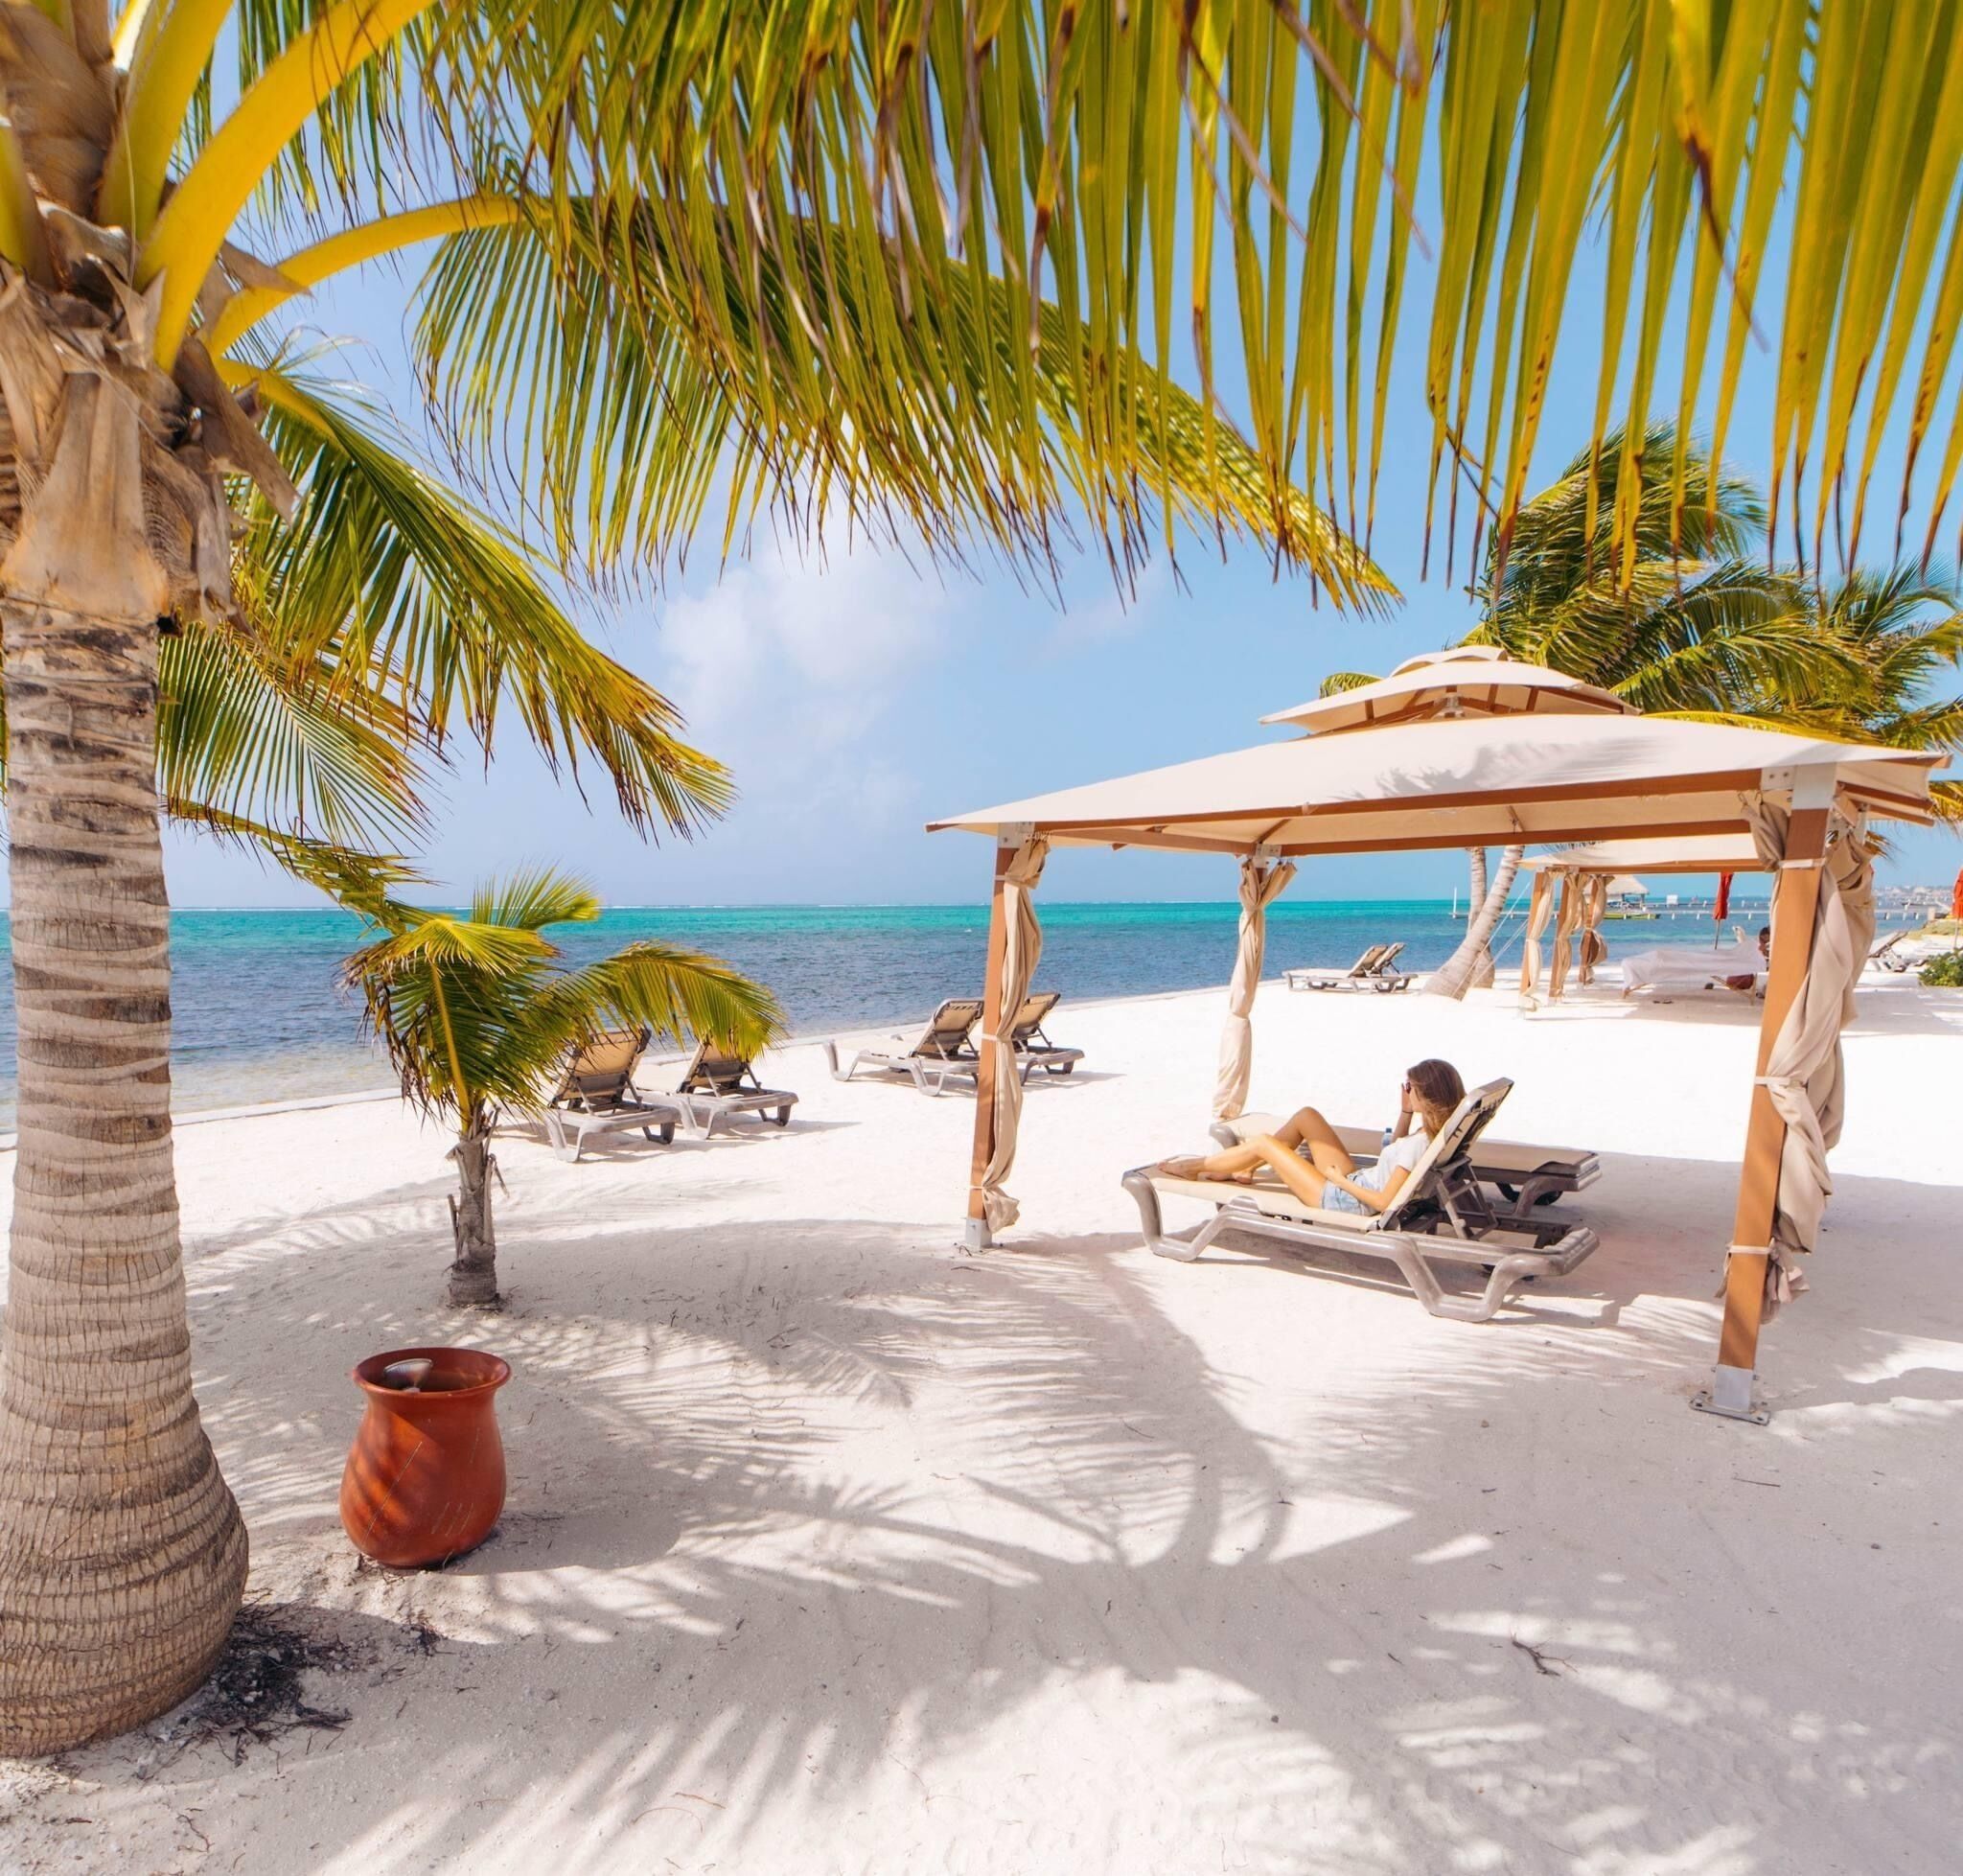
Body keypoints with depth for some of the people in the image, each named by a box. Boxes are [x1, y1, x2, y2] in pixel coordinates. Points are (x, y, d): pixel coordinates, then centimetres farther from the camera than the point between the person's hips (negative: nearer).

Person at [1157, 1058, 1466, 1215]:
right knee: (1305, 1116, 13)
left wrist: (1341, 1180, -17)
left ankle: (1194, 1167, 18)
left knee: (1264, 1143, -4)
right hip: (1354, 1183, 10)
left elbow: (1384, 1202, -29)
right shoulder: (1427, 1130, -3)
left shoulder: (1418, 1144, -30)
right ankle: (1242, 1169, 23)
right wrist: (1406, 1112, 4)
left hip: (1346, 1202, -10)